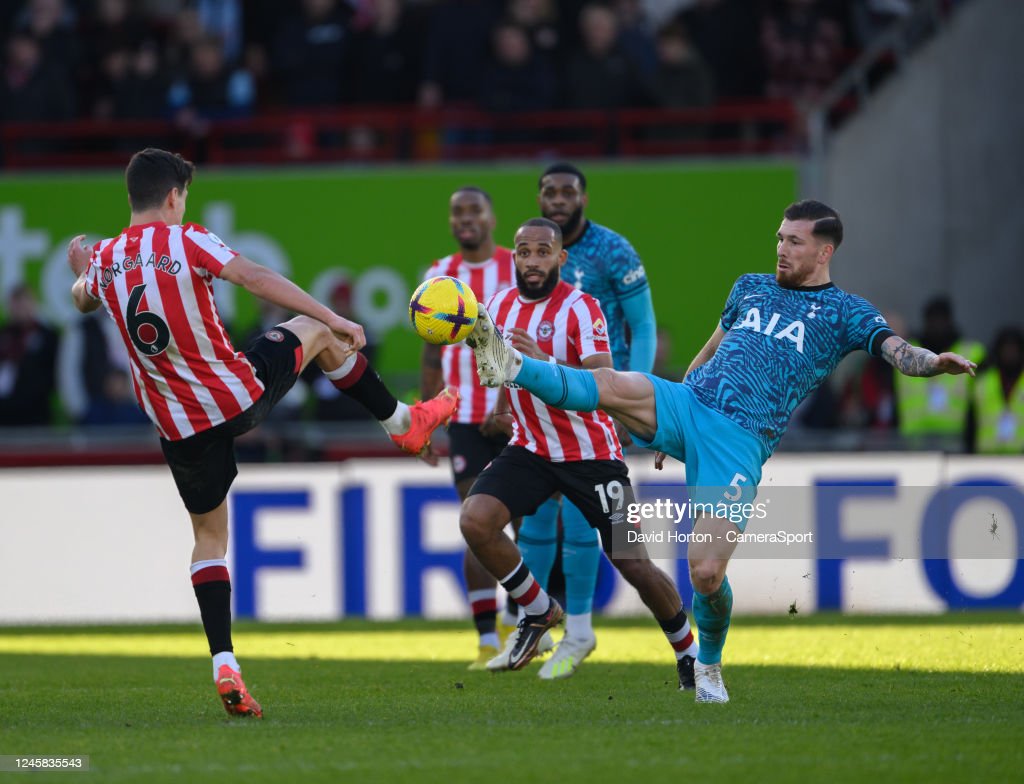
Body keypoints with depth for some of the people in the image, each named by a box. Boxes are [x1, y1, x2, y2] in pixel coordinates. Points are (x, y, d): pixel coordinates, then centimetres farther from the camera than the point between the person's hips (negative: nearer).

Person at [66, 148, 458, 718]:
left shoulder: (104, 261, 2)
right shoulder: (187, 241, -12)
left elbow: (83, 301, 24)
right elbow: (258, 279, -18)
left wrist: (81, 270, 47)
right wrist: (333, 318, -16)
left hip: (181, 429, 3)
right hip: (241, 396, -3)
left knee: (210, 536, 16)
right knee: (314, 329, 23)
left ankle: (224, 665, 0)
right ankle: (401, 422, 34)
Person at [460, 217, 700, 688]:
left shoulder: (580, 308, -17)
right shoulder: (501, 304, 1)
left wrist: (546, 366, -44)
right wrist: (483, 345, 1)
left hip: (591, 454, -5)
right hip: (530, 449, 5)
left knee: (635, 567, -6)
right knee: (475, 519, -20)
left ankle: (689, 654, 19)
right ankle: (538, 611, 2)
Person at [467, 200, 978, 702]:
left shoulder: (843, 313, 7)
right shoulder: (751, 288, 21)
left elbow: (897, 352, -9)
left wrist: (934, 362, -33)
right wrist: (666, 422, 36)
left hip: (740, 442, -4)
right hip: (688, 402, 4)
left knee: (706, 573, -11)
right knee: (610, 385, -30)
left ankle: (709, 666, 15)